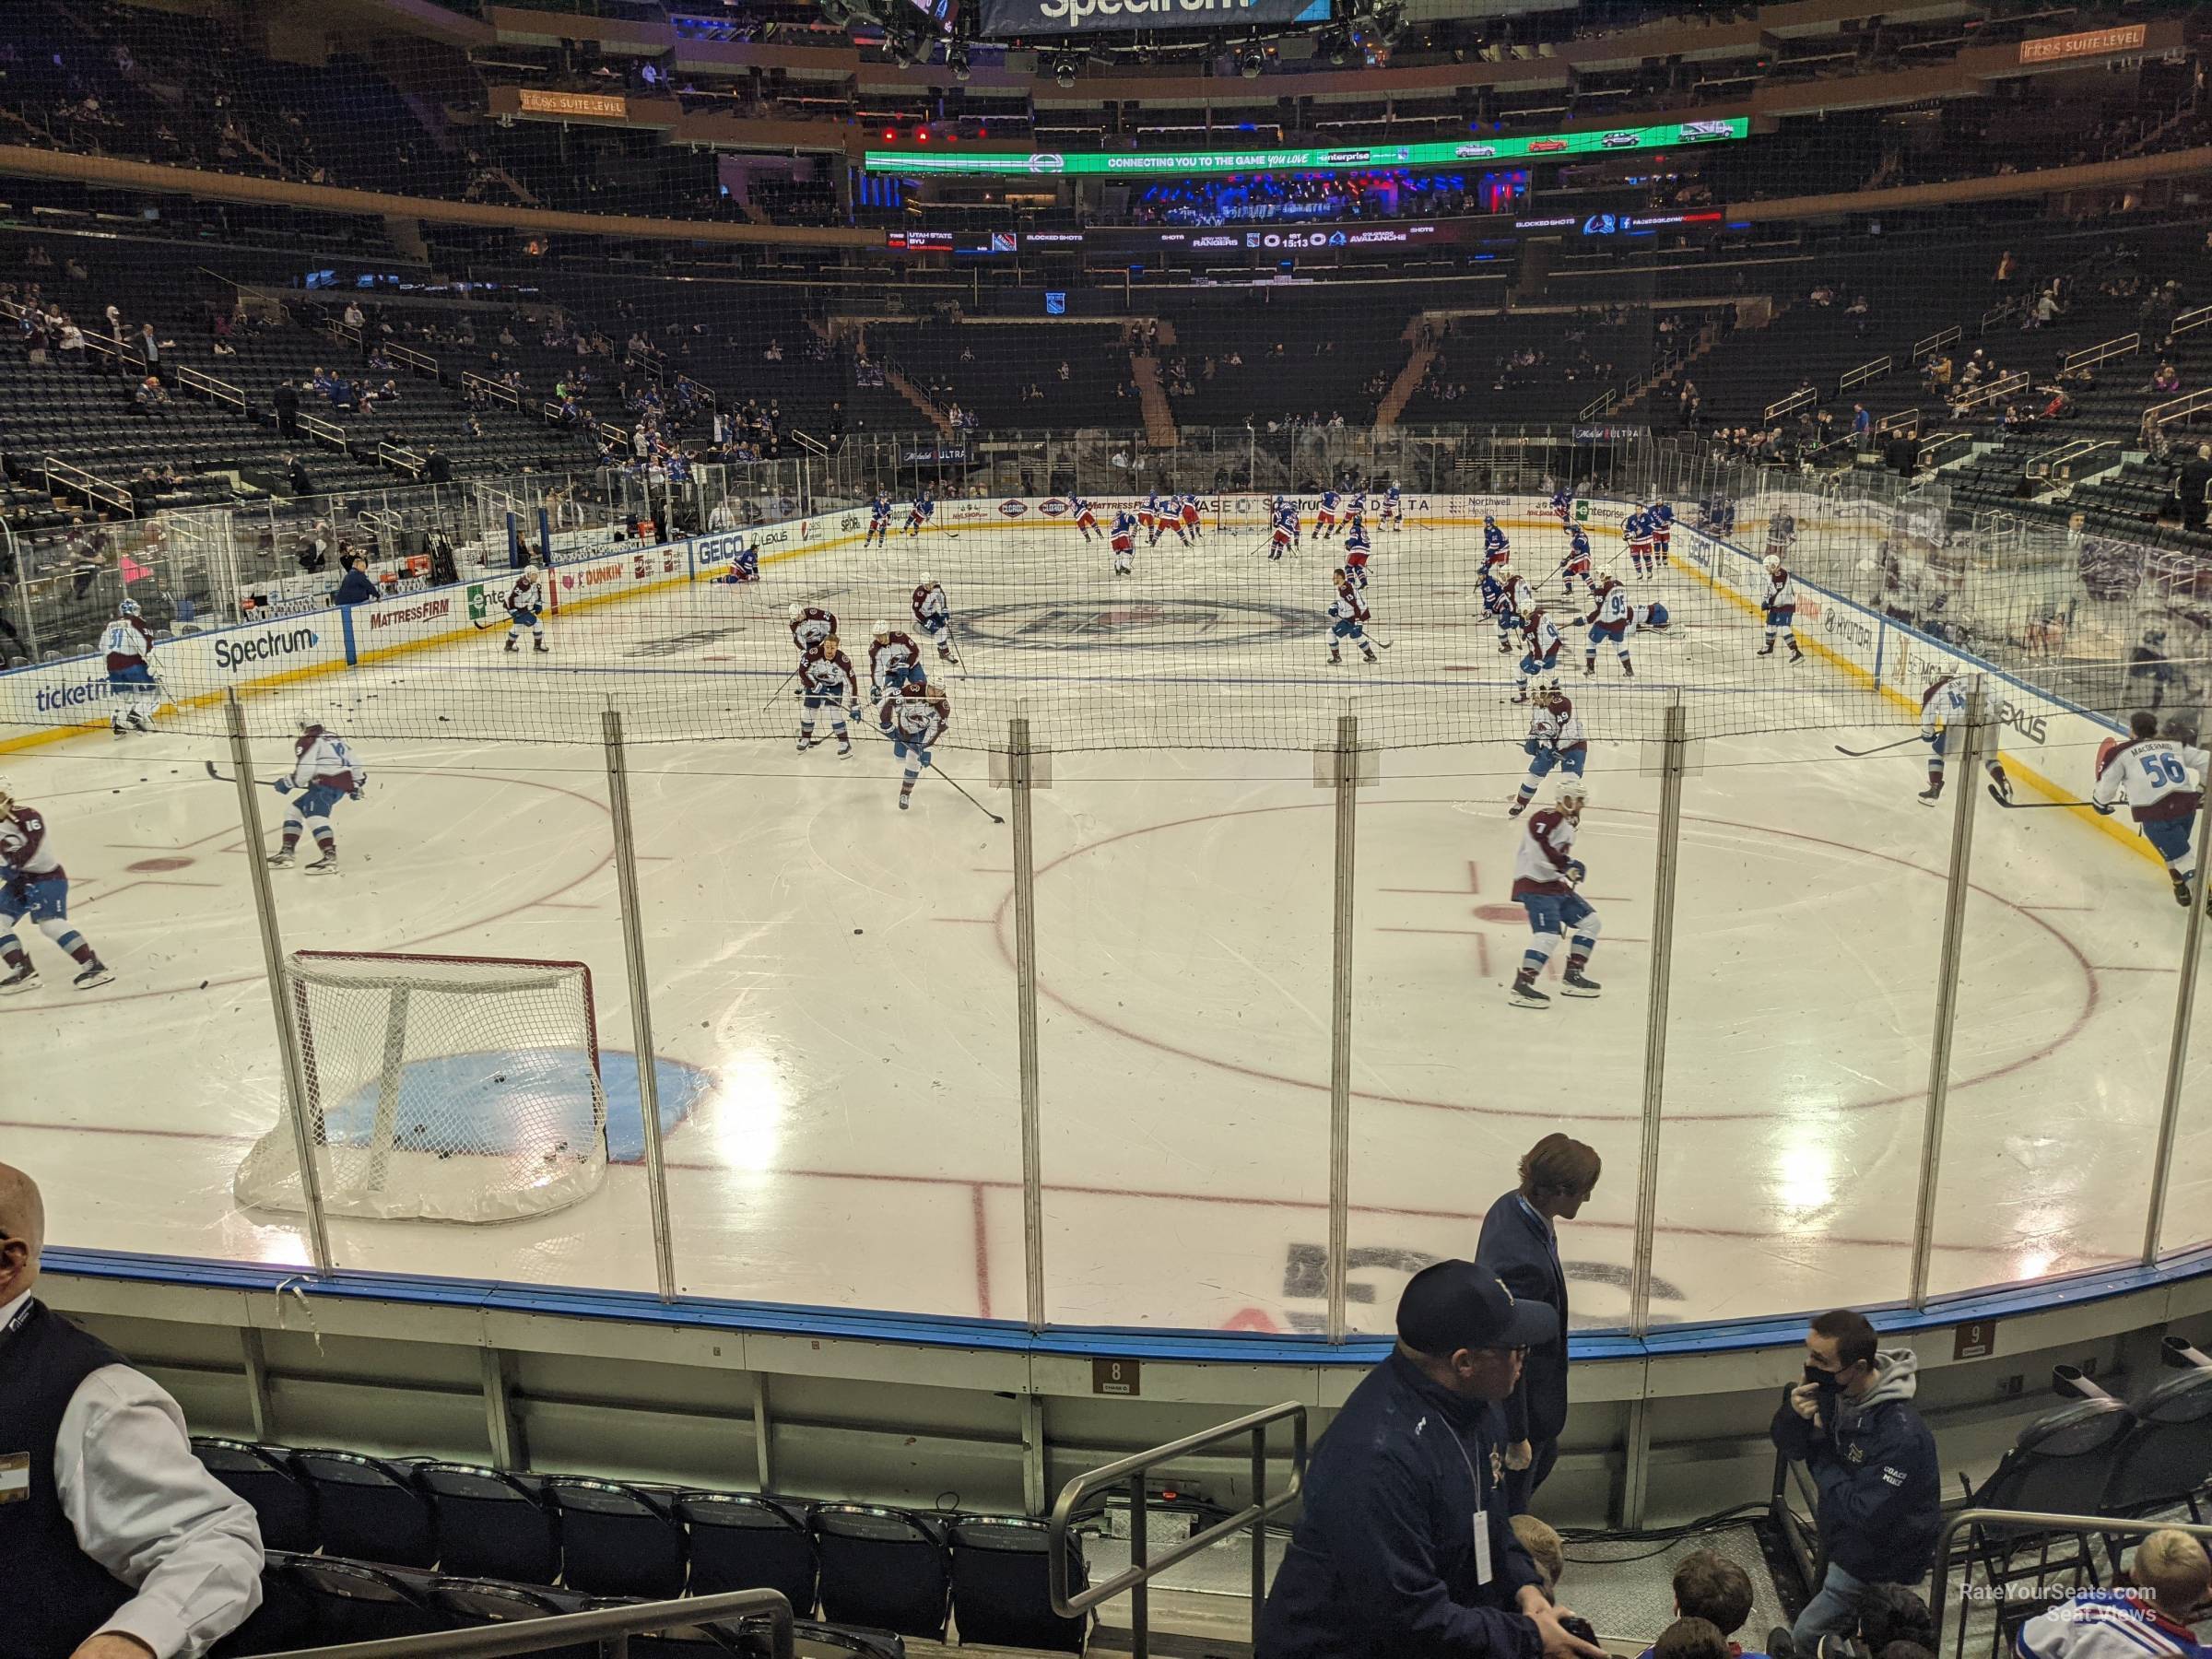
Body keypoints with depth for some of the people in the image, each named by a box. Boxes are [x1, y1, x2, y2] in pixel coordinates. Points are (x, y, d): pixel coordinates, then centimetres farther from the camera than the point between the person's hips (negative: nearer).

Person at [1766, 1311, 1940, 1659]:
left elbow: (1866, 1516, -32)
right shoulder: (1831, 1389, -14)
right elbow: (1788, 1447, -6)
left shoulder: (1900, 1435, -35)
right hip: (1839, 1533, 7)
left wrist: (1821, 1457, -22)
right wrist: (1794, 1413, -28)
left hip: (1875, 1557, -7)